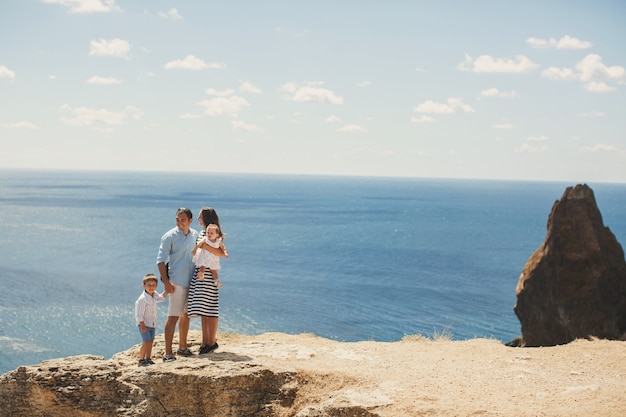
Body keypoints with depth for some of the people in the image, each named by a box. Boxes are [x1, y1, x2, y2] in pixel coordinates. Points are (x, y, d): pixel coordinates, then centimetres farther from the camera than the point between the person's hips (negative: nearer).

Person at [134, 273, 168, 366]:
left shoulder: (154, 295, 2)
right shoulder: (142, 299, -23)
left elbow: (161, 298, 27)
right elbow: (139, 314, -22)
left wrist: (166, 290, 14)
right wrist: (143, 326, -22)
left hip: (152, 324, 8)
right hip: (144, 324, -8)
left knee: (151, 341, 12)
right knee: (146, 342, -10)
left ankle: (148, 359, 22)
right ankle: (141, 360, -1)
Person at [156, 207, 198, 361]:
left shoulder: (195, 235, 7)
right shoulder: (169, 236, -9)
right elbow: (160, 260, -10)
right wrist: (166, 283, -15)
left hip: (191, 281, 6)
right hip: (176, 282, -6)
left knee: (186, 315, 16)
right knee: (173, 316, -8)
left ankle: (182, 347, 29)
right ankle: (168, 353, -6)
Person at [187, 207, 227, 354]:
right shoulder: (201, 233, 17)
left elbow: (222, 253, -18)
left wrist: (205, 245, -24)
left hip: (208, 274, -9)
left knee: (209, 309, -5)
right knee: (203, 312, 11)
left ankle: (212, 342, 1)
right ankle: (205, 342, 16)